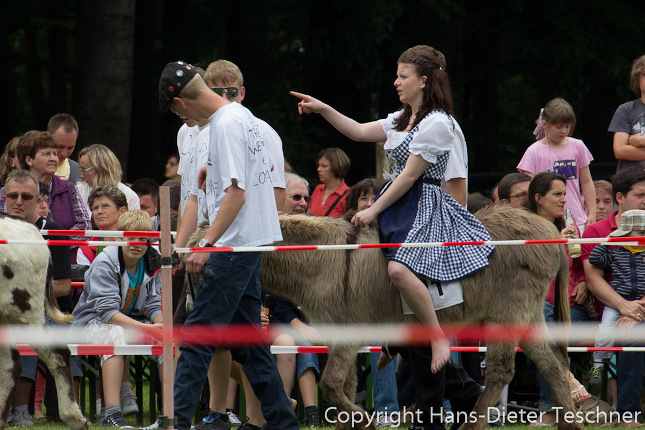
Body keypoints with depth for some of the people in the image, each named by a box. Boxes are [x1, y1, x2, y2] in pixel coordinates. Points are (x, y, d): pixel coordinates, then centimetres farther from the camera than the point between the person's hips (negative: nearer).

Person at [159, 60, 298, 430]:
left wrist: (206, 244, -24)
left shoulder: (226, 125, -16)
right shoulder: (243, 116, 13)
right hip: (252, 244, 10)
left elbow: (237, 194, -22)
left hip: (235, 247, -10)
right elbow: (264, 167, 29)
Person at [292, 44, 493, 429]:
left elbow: (410, 175, -14)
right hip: (399, 207, 9)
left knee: (401, 269, -37)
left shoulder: (437, 123, -12)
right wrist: (323, 109, 12)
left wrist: (374, 211, -11)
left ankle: (441, 338, -22)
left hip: (425, 207, -9)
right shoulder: (403, 119, 17)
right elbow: (359, 133, 22)